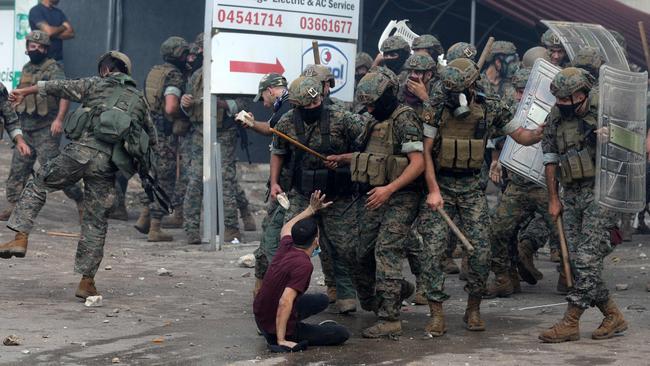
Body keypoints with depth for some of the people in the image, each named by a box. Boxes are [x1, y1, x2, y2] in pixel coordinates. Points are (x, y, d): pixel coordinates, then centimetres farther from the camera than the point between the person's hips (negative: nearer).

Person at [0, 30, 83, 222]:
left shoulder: (53, 68, -9)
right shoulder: (26, 69, 15)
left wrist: (59, 119, -32)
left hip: (46, 129, -7)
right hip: (25, 128, 7)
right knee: (18, 168, 7)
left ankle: (80, 200, 1)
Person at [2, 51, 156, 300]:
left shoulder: (95, 85, 14)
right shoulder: (139, 99, 23)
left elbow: (58, 87, 18)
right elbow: (151, 138, 26)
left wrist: (26, 92, 32)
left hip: (81, 151, -2)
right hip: (108, 164, 2)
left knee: (37, 185, 18)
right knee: (96, 221, 10)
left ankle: (20, 239, 5)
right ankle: (87, 282, 9)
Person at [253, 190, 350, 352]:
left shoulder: (287, 247, -3)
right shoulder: (304, 265, -26)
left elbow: (287, 228, 23)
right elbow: (285, 302, -34)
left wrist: (312, 209, 26)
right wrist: (281, 340, -31)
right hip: (275, 328, -9)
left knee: (322, 300, 26)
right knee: (342, 334, 3)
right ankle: (283, 339, -3)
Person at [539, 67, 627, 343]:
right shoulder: (555, 118, 8)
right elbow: (550, 160, 14)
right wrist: (553, 199, 14)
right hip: (571, 196, 6)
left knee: (587, 260, -10)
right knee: (579, 263, 5)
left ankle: (570, 323, -6)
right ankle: (613, 317, 17)